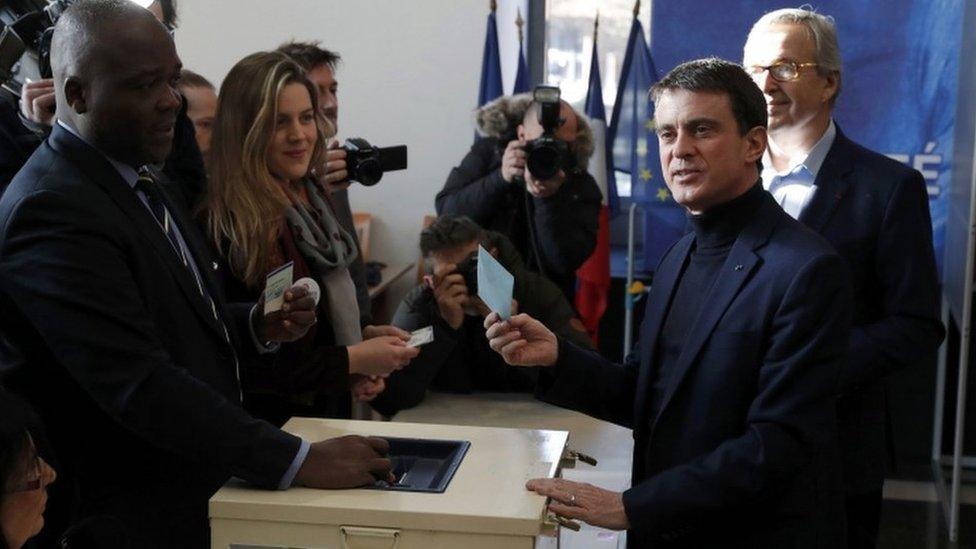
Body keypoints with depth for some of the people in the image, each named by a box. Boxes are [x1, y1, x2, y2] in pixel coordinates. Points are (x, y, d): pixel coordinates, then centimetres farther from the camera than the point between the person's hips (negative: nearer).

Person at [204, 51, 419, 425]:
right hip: (274, 420, -7)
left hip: (328, 409, 7)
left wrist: (364, 336, -3)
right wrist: (353, 360, -18)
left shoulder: (312, 198, 3)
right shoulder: (232, 226, -22)